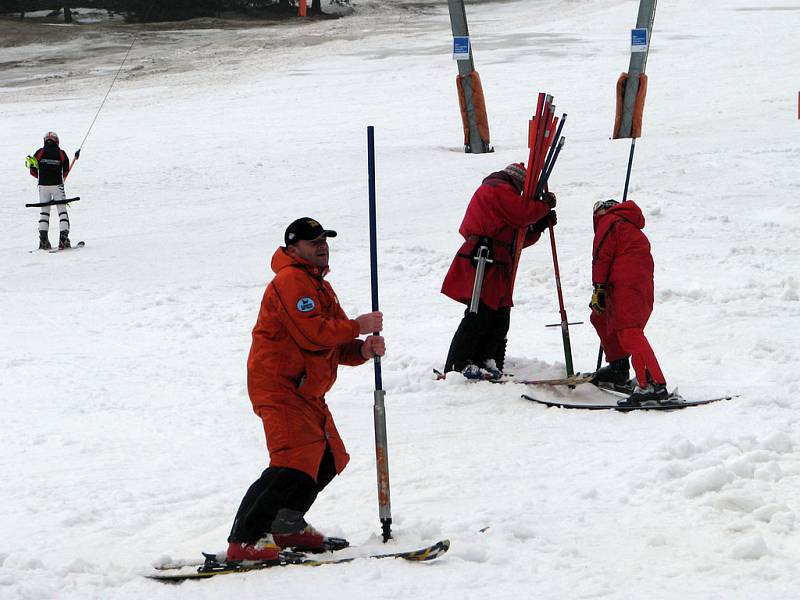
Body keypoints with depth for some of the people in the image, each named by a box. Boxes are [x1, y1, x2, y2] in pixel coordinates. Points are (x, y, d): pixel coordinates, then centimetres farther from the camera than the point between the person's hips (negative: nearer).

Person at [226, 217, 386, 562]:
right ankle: (244, 541, -26)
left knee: (328, 459, 16)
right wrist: (357, 327, -12)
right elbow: (312, 333, -23)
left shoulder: (320, 287, 23)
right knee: (295, 459, -23)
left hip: (307, 392, 11)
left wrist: (363, 350, -4)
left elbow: (337, 348, 17)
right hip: (280, 388, -11)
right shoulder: (290, 281, -10)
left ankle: (287, 526, 27)